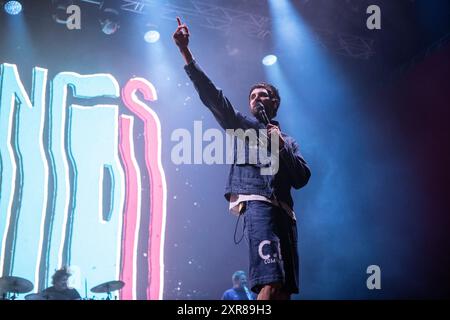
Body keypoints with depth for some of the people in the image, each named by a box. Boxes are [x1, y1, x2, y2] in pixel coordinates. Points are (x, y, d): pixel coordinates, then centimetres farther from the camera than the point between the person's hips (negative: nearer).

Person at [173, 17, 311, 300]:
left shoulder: (289, 142, 29)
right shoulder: (243, 126, 18)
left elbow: (302, 179, 14)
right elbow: (212, 95, 6)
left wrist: (282, 146, 2)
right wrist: (185, 52, -2)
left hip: (284, 212, 5)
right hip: (257, 203, -5)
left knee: (285, 289, 0)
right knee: (270, 284, -22)